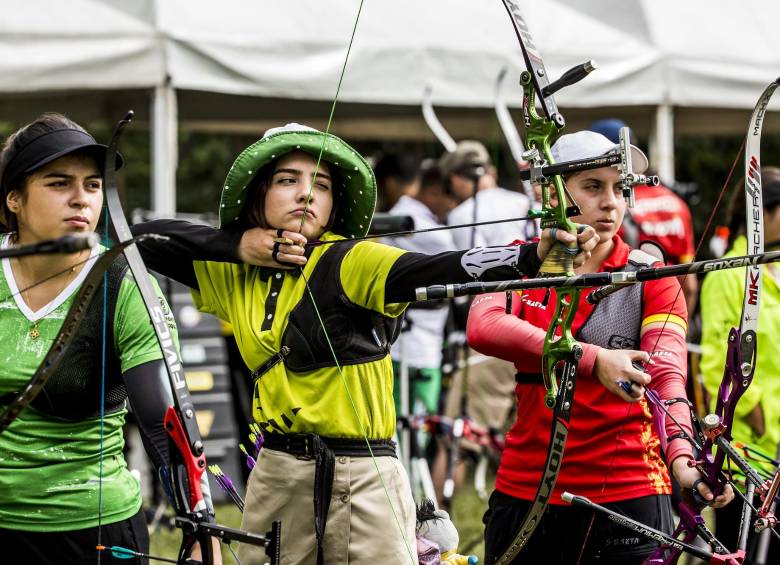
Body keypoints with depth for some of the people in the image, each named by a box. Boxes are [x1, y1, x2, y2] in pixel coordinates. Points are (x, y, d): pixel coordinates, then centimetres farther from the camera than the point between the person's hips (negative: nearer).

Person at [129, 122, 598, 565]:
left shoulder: (350, 263, -9)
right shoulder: (232, 275, 8)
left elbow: (437, 269, -26)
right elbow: (140, 237, 9)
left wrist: (534, 256, -44)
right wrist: (237, 244, -4)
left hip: (363, 480, -4)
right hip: (277, 472, 4)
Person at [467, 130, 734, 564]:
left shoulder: (651, 280, -1)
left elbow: (666, 374, -14)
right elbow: (483, 327, -18)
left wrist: (682, 457, -34)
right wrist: (592, 359, -30)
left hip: (627, 499, -1)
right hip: (524, 491, 1)